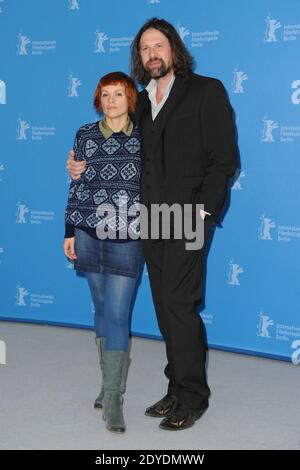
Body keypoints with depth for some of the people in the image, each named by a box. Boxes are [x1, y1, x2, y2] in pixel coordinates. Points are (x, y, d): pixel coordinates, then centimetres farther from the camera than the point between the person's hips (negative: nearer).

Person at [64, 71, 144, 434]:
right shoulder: (86, 135, 6)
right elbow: (76, 186, 8)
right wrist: (69, 232, 6)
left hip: (127, 239, -2)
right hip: (89, 235, 2)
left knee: (116, 315, -6)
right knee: (102, 310, 11)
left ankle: (113, 398, -1)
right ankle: (112, 381, 25)